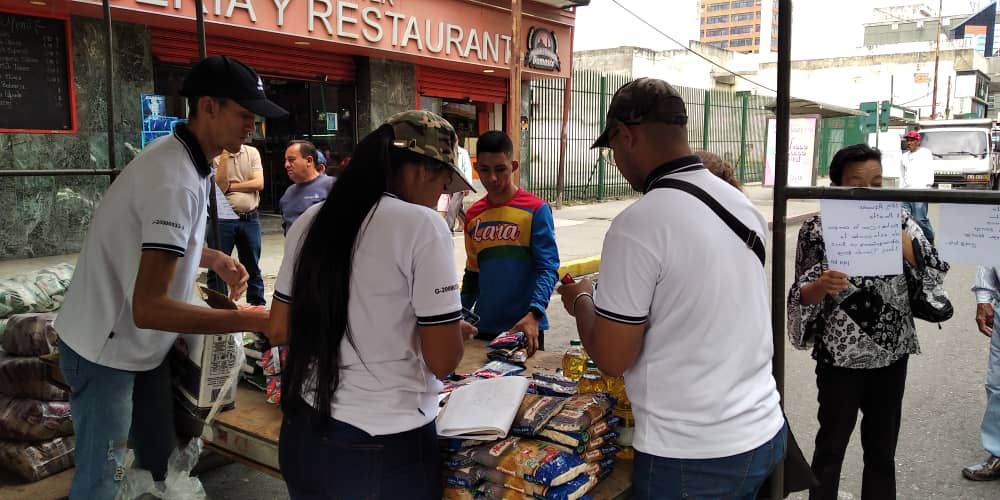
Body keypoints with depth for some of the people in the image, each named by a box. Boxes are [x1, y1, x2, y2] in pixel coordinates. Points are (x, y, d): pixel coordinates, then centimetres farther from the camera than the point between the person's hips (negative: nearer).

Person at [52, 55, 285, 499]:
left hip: (138, 344, 9)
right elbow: (149, 308, -36)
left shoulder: (180, 159, 2)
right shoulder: (176, 180, -31)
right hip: (106, 350, -9)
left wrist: (212, 259, 1)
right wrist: (254, 321, -35)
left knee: (159, 458, 19)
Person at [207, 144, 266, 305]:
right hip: (223, 218, -2)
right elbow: (219, 185, -14)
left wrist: (230, 186, -8)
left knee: (252, 267, 14)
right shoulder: (215, 156, -3)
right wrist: (224, 155, -16)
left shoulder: (252, 152, 4)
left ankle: (258, 306, 24)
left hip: (250, 219, 2)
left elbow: (259, 184, -5)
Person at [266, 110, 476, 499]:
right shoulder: (421, 225, -16)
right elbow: (442, 361, -15)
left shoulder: (311, 221, 1)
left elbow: (279, 331, 9)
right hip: (384, 450, -5)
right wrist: (454, 331, 5)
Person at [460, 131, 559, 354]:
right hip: (483, 327, 4)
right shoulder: (473, 215, 8)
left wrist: (534, 313, -28)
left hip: (524, 328, -4)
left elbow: (548, 268, -14)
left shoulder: (536, 210, -8)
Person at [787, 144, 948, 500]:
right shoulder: (818, 229, -8)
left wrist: (890, 228, -17)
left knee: (883, 448, 17)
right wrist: (822, 285, -32)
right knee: (831, 446, 8)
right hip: (840, 356, -3)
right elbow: (802, 296, -10)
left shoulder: (898, 220, 2)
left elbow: (934, 271, -10)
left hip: (891, 354, 3)